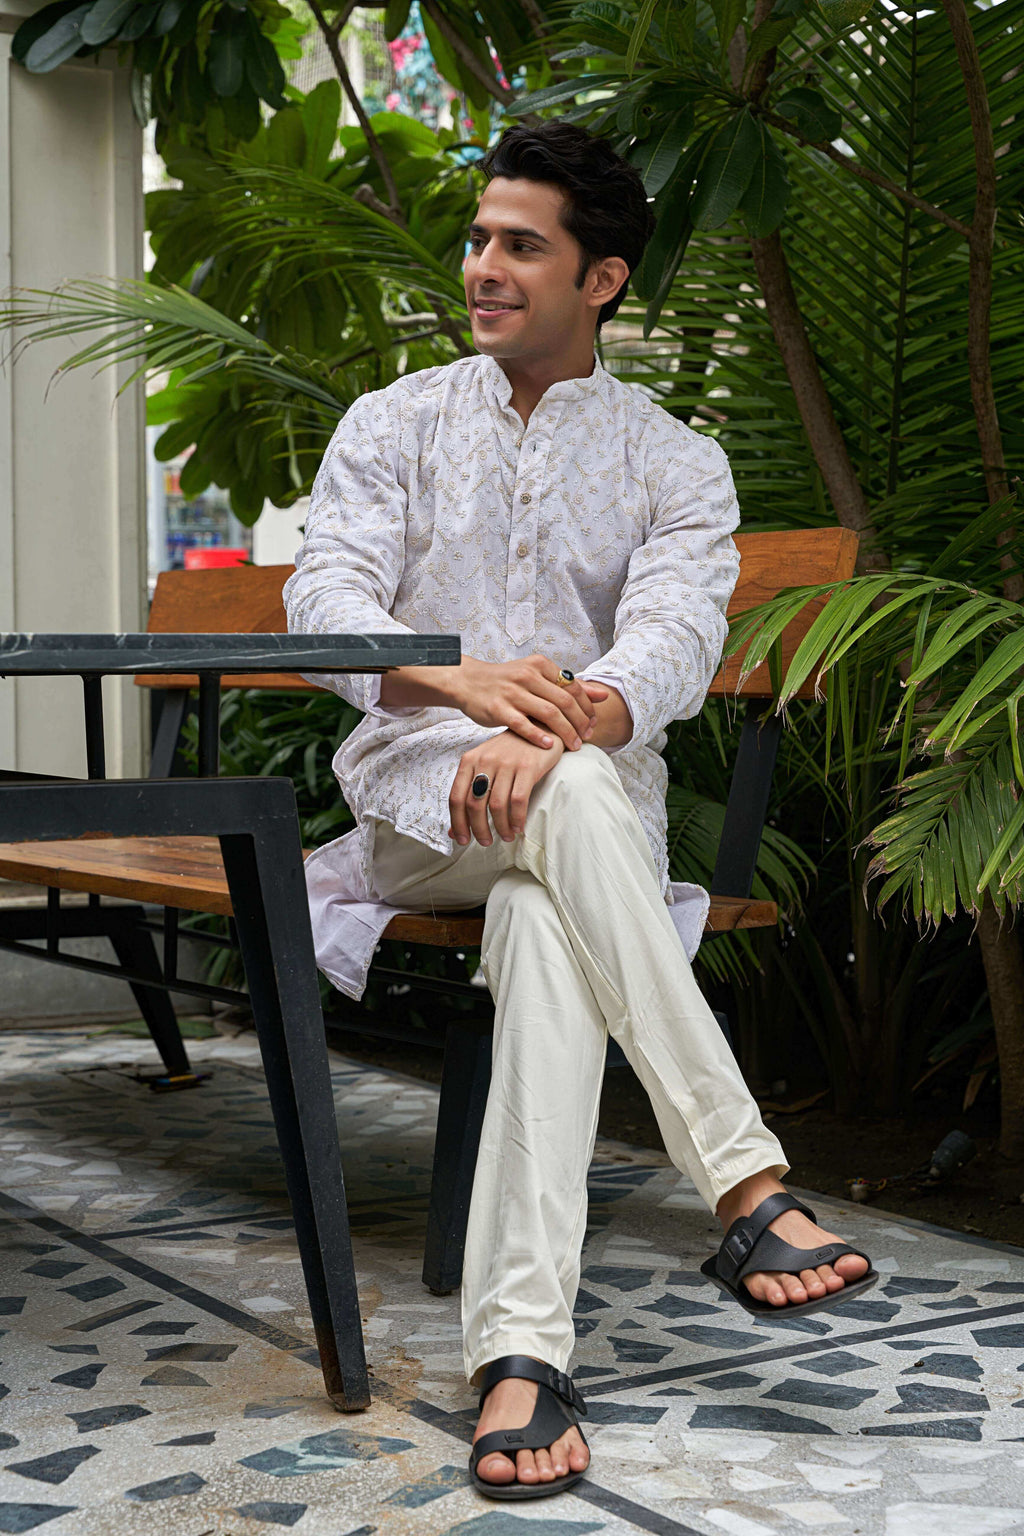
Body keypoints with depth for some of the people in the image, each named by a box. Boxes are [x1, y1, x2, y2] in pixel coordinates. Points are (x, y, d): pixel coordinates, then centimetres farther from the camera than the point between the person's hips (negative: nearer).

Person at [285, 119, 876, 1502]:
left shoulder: (677, 465, 9)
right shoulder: (394, 425, 12)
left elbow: (676, 642, -10)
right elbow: (326, 602, -5)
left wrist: (561, 726, -34)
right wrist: (461, 680, -28)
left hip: (598, 810, 0)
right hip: (415, 794, 0)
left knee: (544, 914, -37)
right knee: (571, 803, -37)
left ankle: (521, 1343, -47)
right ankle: (751, 1190, -42)